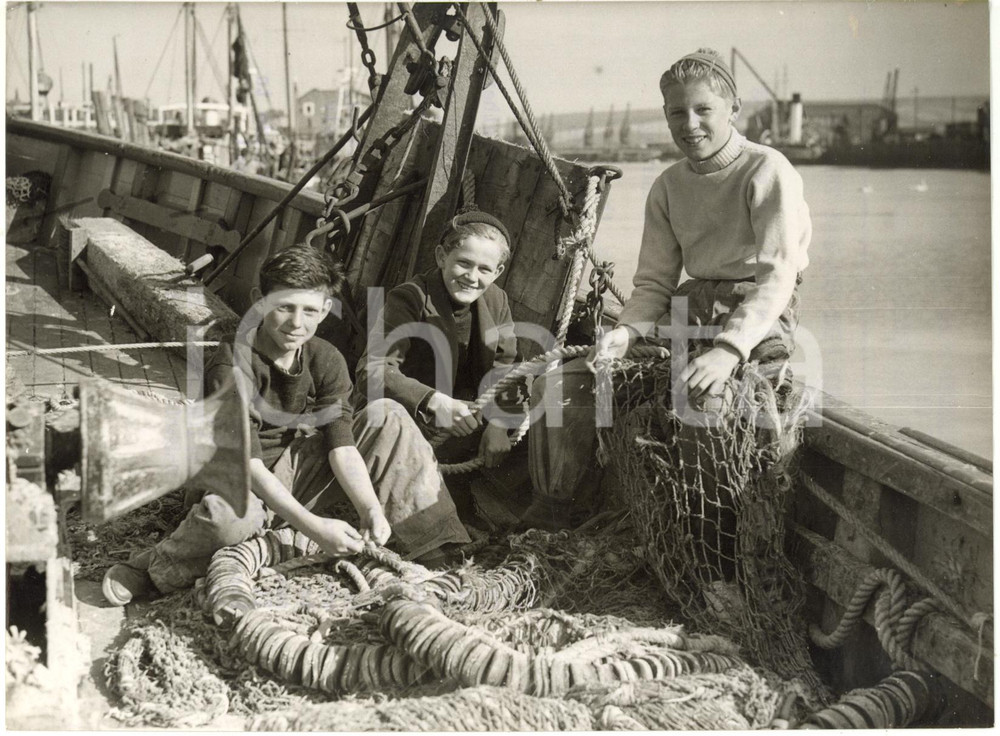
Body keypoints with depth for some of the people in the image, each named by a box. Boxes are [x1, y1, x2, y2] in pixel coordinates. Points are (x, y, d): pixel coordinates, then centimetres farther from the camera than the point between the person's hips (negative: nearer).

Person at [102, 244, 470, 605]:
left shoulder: (326, 361, -7)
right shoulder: (231, 367, -24)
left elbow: (341, 446, -12)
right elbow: (247, 464, -30)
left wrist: (371, 511, -28)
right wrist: (313, 526, -37)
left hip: (294, 474, 5)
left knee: (387, 417, -8)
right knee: (232, 514, -44)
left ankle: (436, 542, -7)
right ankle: (153, 570, -13)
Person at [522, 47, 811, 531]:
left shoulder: (767, 171, -8)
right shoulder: (667, 188, 12)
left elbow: (778, 274, -19)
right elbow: (653, 284, 12)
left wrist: (728, 350, -34)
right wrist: (625, 332, -10)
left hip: (757, 318, -6)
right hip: (689, 310, 6)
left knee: (696, 394, -37)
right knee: (559, 383, -4)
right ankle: (551, 517, 6)